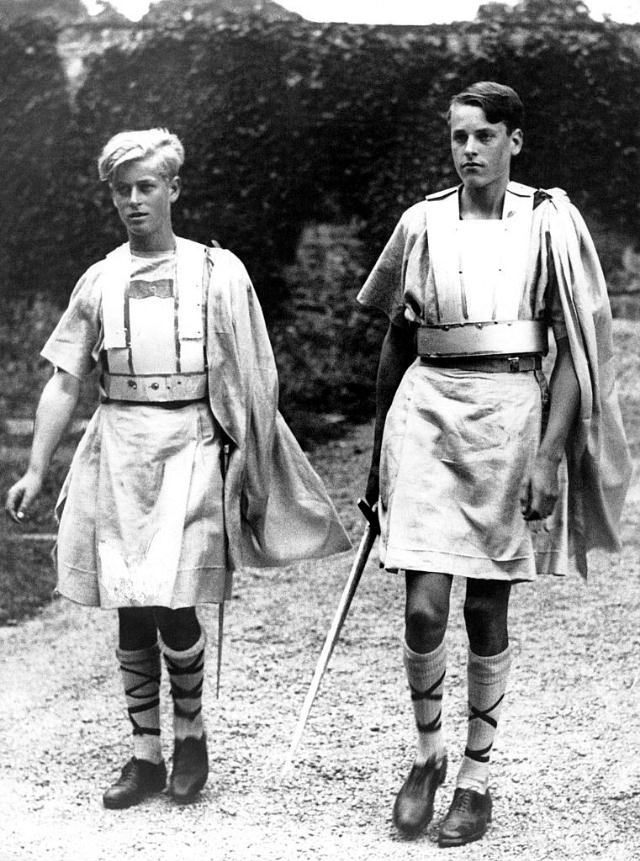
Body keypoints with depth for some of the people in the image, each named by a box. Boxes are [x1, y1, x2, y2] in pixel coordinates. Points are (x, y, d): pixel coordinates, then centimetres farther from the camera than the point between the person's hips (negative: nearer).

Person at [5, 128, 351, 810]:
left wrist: (247, 461, -1)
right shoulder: (98, 281, 10)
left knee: (171, 605, -10)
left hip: (190, 446, -3)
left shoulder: (218, 273, 3)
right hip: (117, 447, 3)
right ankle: (146, 757, 17)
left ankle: (192, 731, 15)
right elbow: (63, 382, 11)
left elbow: (250, 381, 4)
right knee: (130, 612, 5)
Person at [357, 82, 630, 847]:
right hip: (427, 410, 1)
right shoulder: (422, 223, 6)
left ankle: (477, 779, 22)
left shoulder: (548, 222, 1)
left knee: (487, 611, 6)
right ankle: (427, 754, 19)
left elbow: (574, 347, -1)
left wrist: (549, 453, -9)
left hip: (512, 412, -1)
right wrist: (377, 452, 16)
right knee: (424, 610, -6)